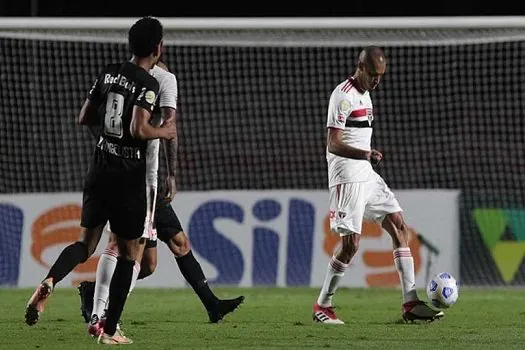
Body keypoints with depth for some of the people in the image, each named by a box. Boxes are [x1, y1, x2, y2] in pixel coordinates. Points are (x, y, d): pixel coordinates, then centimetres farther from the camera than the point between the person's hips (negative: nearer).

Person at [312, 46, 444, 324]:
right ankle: (322, 306, 4)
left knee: (400, 228, 3)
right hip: (347, 178, -9)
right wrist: (365, 154, -33)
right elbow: (333, 144, -20)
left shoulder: (365, 94, 17)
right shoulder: (343, 95, -13)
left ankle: (410, 303, 1)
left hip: (367, 176, 10)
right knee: (350, 244, -10)